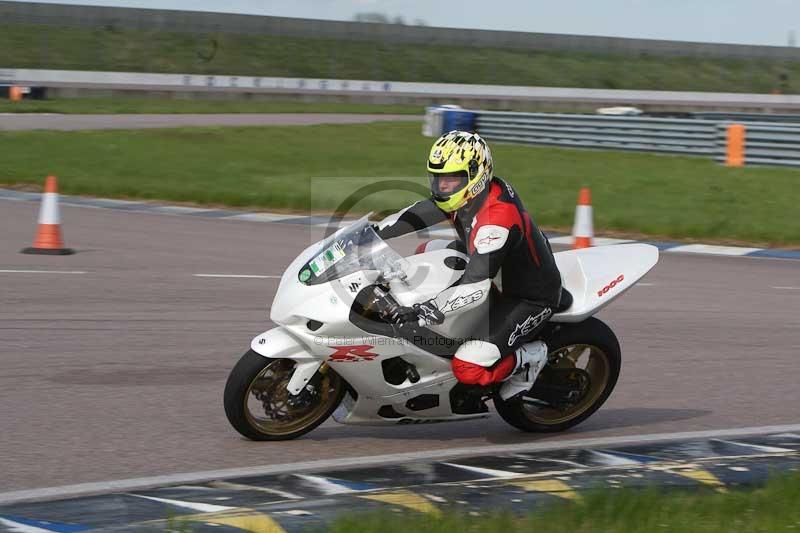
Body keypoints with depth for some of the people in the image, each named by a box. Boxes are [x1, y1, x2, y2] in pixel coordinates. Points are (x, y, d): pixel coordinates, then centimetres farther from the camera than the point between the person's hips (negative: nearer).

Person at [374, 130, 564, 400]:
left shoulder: (497, 220, -35)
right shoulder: (465, 192, -8)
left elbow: (476, 288, -41)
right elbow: (415, 215, 5)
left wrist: (426, 311, -49)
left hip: (529, 297, -10)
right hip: (504, 274, 10)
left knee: (468, 368, -24)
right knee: (427, 251, 19)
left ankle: (530, 358, 2)